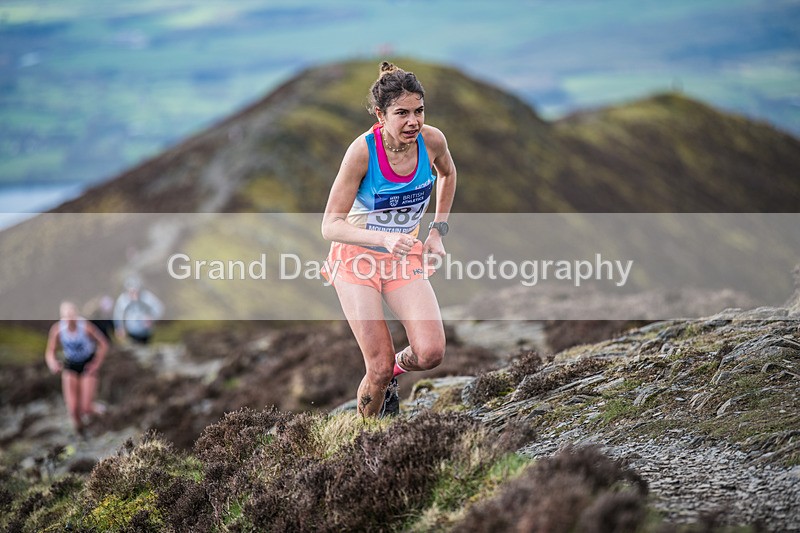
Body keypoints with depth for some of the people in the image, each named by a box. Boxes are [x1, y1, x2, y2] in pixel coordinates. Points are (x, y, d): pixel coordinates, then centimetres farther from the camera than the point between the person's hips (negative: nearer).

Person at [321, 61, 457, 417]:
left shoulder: (432, 140, -14)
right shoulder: (363, 149, -25)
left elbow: (447, 174, 13)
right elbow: (330, 226, -24)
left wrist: (438, 229, 5)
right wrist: (384, 239, -39)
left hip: (406, 256, 3)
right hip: (356, 257, -3)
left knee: (430, 353, -16)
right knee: (379, 368, -10)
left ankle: (395, 370, 20)